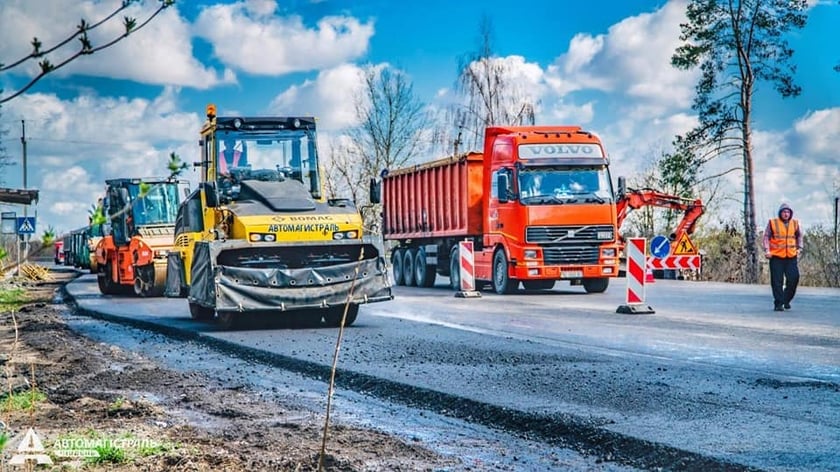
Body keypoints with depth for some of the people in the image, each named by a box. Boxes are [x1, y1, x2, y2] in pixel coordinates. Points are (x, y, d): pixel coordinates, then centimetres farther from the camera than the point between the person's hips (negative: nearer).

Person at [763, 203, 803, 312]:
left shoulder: (795, 224, 9)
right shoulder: (772, 223, -1)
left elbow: (799, 236, 23)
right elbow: (766, 236, 1)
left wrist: (799, 248, 11)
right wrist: (767, 250, -9)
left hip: (791, 257, 3)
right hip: (776, 257, -3)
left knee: (794, 278, -6)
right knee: (777, 281, -3)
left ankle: (787, 300, 14)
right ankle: (778, 304, 3)